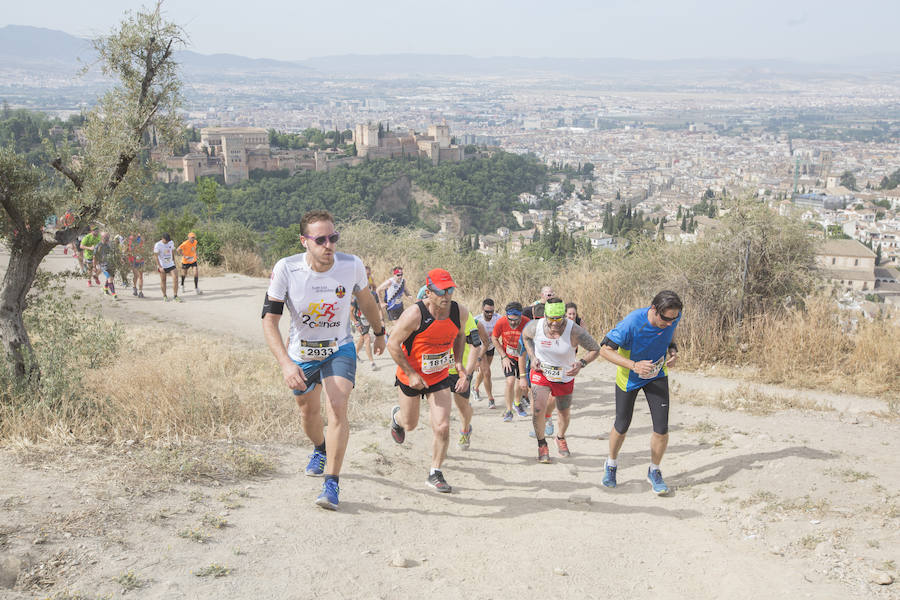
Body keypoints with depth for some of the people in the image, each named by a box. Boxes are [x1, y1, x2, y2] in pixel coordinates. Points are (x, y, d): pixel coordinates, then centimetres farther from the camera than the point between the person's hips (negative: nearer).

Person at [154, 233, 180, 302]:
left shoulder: (171, 243, 2)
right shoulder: (157, 245, -13)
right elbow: (156, 257, -13)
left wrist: (174, 261, 20)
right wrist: (159, 267, -19)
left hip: (171, 264, 4)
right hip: (162, 266, -4)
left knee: (175, 278, -10)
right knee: (163, 281, 5)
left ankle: (175, 296, -6)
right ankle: (164, 296, 19)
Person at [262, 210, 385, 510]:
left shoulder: (352, 265, -20)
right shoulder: (286, 269, -25)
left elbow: (365, 299, 2)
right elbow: (269, 319, -22)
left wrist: (379, 333, 18)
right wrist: (286, 364, -35)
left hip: (339, 350, -1)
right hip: (301, 353, 1)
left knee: (337, 407, -21)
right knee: (309, 411, 20)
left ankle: (332, 483, -11)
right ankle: (320, 450, 54)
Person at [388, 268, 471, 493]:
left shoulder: (460, 312, -13)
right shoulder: (414, 315, -27)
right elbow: (393, 344, -19)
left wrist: (459, 364, 1)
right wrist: (411, 374, -20)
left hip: (440, 377, 2)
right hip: (410, 377, -2)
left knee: (442, 427, -9)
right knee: (410, 424, 18)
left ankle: (435, 473, 11)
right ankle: (396, 416, 56)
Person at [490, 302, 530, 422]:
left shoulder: (527, 323, -26)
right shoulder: (501, 322, -23)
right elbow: (495, 339, -5)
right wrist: (504, 357, -8)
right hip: (508, 357, -1)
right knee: (510, 381, -16)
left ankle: (518, 403, 42)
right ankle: (509, 411, -4)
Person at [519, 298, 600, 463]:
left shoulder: (575, 332, -28)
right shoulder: (535, 327, -20)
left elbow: (595, 349, -15)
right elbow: (525, 335, 6)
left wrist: (582, 363, -32)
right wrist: (533, 357, -6)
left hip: (565, 377, 0)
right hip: (541, 373, 0)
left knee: (565, 414, 15)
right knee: (537, 409, -18)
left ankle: (561, 438, 47)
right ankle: (542, 444, 7)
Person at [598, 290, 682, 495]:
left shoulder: (673, 317, -19)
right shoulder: (632, 323, -34)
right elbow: (605, 349, -26)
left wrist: (672, 349, -13)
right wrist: (634, 365, -36)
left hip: (657, 376, 3)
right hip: (629, 378, -3)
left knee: (662, 428, -7)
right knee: (622, 427, 9)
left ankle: (654, 472, 16)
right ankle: (611, 464, 38)